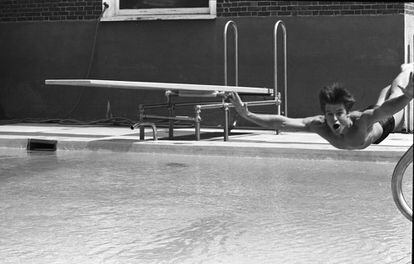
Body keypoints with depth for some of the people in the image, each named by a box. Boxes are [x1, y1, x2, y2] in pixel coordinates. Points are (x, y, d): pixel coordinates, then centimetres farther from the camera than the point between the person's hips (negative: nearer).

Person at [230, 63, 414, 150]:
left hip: (384, 122, -4)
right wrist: (247, 115, -58)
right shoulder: (319, 125, -43)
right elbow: (281, 122, -48)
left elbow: (387, 109, -69)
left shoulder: (361, 122, -52)